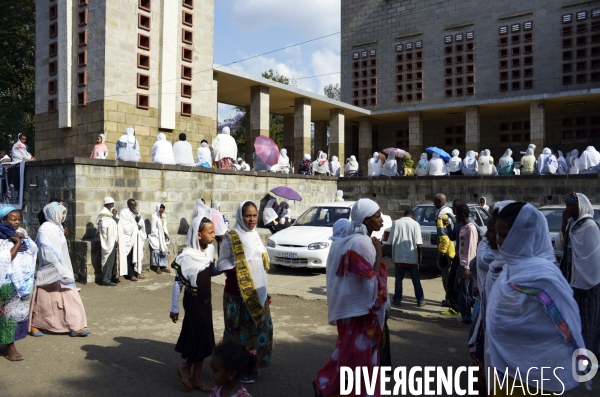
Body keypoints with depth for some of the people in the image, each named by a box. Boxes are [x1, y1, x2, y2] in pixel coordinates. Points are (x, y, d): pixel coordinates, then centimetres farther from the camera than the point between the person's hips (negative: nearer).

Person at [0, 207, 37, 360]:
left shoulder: (19, 234, 10)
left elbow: (34, 249, 1)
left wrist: (23, 238, -12)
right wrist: (17, 243, -16)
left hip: (22, 281, 7)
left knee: (19, 312, 10)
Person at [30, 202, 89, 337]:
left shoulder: (57, 228, 8)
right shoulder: (45, 229, -17)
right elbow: (47, 254, -24)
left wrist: (65, 271, 18)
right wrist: (61, 272, -26)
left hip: (62, 270, 8)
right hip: (51, 272, -8)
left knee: (70, 297, 5)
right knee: (44, 300, 6)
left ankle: (75, 327, 9)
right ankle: (33, 325, 26)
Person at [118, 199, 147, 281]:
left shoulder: (136, 213, 13)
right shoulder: (124, 213, -8)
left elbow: (141, 224, 2)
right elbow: (125, 227, -17)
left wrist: (137, 215, -11)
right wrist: (136, 226, -7)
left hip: (136, 238, 6)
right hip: (128, 238, -6)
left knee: (137, 255, 6)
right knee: (129, 257, -3)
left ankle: (137, 272, 13)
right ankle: (131, 275, 1)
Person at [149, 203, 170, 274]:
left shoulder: (163, 216, 8)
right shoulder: (154, 216, -13)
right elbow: (153, 229, -12)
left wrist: (167, 234, 2)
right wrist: (156, 238, -14)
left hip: (163, 236, 7)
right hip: (156, 236, -7)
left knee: (164, 250, 8)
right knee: (157, 251, -1)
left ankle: (163, 266, 14)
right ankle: (157, 267, 5)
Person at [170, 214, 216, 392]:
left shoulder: (210, 249, -2)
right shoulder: (187, 256, -21)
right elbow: (178, 283, -14)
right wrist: (174, 308, -10)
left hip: (206, 300, 7)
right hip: (193, 301, -7)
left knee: (204, 340, 11)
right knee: (200, 339, -4)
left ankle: (196, 378, 24)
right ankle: (185, 367, 23)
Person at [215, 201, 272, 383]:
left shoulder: (255, 236, 10)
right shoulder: (231, 238, -11)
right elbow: (221, 264, -11)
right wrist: (240, 268, -21)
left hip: (257, 291, 7)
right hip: (238, 292, -7)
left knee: (260, 325, 13)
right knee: (240, 328, -1)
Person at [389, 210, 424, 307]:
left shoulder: (396, 223, 1)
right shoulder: (415, 224, -3)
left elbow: (391, 241, 2)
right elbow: (418, 243, -7)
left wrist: (393, 255, 12)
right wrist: (420, 255, 3)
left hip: (399, 256, 1)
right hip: (412, 257, -1)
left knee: (399, 279, 10)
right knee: (416, 280, 9)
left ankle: (397, 300, 14)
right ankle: (420, 301, 13)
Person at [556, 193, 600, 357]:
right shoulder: (572, 223, 7)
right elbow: (560, 246, 4)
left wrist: (585, 282, -17)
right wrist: (564, 224, -6)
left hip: (584, 282, -8)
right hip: (572, 278, 8)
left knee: (585, 318, 4)